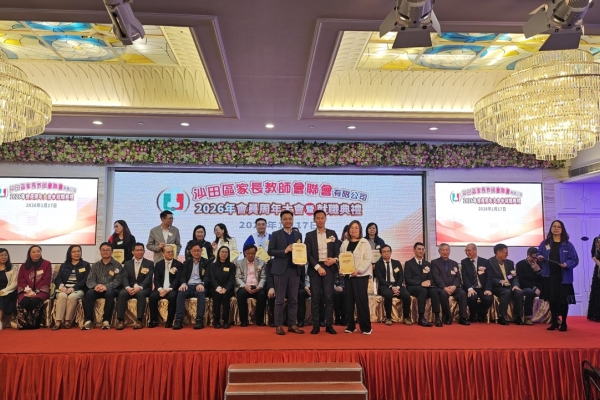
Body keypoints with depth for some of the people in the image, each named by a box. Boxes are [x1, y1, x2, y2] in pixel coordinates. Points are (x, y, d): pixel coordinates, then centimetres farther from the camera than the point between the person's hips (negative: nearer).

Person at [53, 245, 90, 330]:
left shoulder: (85, 265, 10)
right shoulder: (64, 265, 20)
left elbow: (85, 280, -1)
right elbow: (57, 279, 9)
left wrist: (73, 288, -16)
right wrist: (61, 286, -14)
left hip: (78, 290, -2)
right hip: (64, 289, 2)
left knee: (72, 297, -35)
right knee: (62, 296, -32)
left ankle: (68, 321, -27)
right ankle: (58, 321, -35)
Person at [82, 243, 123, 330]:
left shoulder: (117, 265, 5)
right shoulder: (95, 266, 17)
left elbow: (118, 280, -7)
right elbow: (90, 280, 7)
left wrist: (106, 286, -24)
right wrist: (95, 286, -17)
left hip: (111, 290, -3)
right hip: (97, 290, 3)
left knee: (109, 293, -36)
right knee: (89, 293, -29)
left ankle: (106, 320, -29)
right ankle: (88, 320, -26)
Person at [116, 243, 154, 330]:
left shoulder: (149, 264, 7)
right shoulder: (127, 263, 15)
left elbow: (148, 278, -7)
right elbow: (124, 277, 1)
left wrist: (139, 287, -25)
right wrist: (128, 287, -20)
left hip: (143, 289, -2)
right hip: (130, 288, 2)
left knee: (141, 294, -36)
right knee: (122, 293, -30)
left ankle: (139, 321, -34)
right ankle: (120, 321, -30)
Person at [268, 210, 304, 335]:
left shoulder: (298, 234, 12)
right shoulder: (275, 234, 1)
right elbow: (270, 251, -5)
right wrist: (284, 251, -16)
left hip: (295, 270, 3)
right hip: (281, 270, -3)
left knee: (293, 299, 7)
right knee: (279, 299, 2)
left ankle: (292, 324, 15)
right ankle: (278, 325, 8)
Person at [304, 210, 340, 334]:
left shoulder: (332, 234, 10)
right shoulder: (309, 235, 5)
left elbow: (337, 250, 9)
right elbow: (308, 253, -2)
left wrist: (335, 259, -12)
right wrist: (318, 267, -11)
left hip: (329, 267, 1)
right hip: (314, 268, -1)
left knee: (329, 296, -1)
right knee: (315, 297, 0)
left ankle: (329, 325, 5)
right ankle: (315, 325, 6)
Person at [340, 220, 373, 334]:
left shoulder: (364, 243, -2)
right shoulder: (345, 243, 12)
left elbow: (367, 259, -10)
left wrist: (358, 270, -19)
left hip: (361, 275, -5)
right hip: (347, 275, 5)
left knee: (361, 300, -5)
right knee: (349, 301, 7)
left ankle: (366, 327, 3)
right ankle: (351, 325, 17)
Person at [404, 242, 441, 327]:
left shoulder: (427, 264, 20)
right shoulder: (408, 263, 5)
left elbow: (431, 278, 16)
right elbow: (407, 279, -6)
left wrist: (429, 282, -10)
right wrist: (421, 283, -19)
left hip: (426, 286, 4)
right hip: (413, 287, -4)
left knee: (434, 290, -30)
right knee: (423, 290, -37)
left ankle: (437, 317, -33)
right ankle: (421, 318, -34)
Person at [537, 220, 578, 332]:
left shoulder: (568, 245, 0)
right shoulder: (545, 243, 6)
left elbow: (575, 259, -3)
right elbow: (539, 254, 11)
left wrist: (567, 264, -21)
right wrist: (539, 258, -12)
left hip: (563, 277, -2)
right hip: (549, 276, 2)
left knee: (563, 300, 3)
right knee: (552, 299, 8)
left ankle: (564, 323, 19)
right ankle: (554, 322, 21)